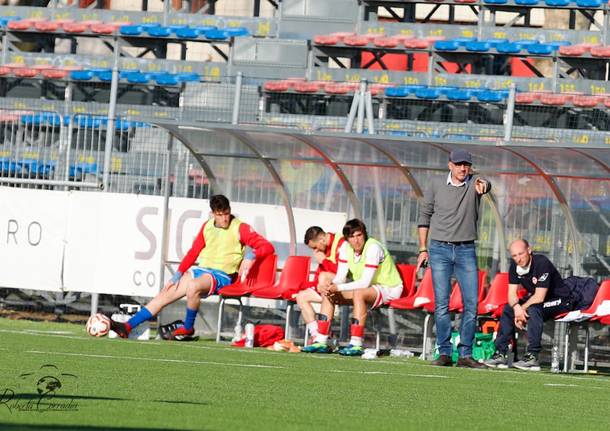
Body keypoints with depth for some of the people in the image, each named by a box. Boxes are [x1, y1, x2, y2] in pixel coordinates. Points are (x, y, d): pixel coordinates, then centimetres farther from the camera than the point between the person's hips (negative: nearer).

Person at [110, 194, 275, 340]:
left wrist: (251, 255, -31)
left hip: (221, 276, -6)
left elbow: (267, 247, -10)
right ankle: (128, 326, -2)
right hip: (200, 270, 6)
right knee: (166, 294, -4)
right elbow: (193, 253, 17)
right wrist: (178, 274, 6)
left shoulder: (239, 228, -5)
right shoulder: (207, 227, 12)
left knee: (192, 286, -36)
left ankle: (188, 328, -13)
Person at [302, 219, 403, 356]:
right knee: (328, 293, -6)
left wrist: (338, 288, -34)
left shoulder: (373, 248, -26)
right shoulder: (346, 247, -4)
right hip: (363, 288, 8)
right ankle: (321, 341, -8)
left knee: (358, 293, -37)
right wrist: (330, 287, -27)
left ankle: (356, 344, -37)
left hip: (389, 289, -8)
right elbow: (340, 277, -5)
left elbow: (365, 282, -30)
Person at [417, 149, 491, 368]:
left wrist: (482, 184, -51)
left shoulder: (474, 183, 0)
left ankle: (465, 354, 3)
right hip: (439, 249, 0)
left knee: (471, 303, -3)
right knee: (441, 303, -3)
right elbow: (424, 216, 11)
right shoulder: (436, 186, 3)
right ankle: (444, 353, -1)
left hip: (466, 251, 0)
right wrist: (423, 249, 6)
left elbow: (485, 184, -25)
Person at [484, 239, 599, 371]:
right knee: (508, 309, -6)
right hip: (535, 299, 8)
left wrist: (522, 308, -21)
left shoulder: (542, 263, -26)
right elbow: (512, 293, -7)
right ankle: (501, 354, -5)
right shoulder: (515, 266, -3)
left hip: (561, 300, -8)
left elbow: (540, 297, -28)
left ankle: (532, 356, -35)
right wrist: (516, 307, -27)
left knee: (533, 309, -34)